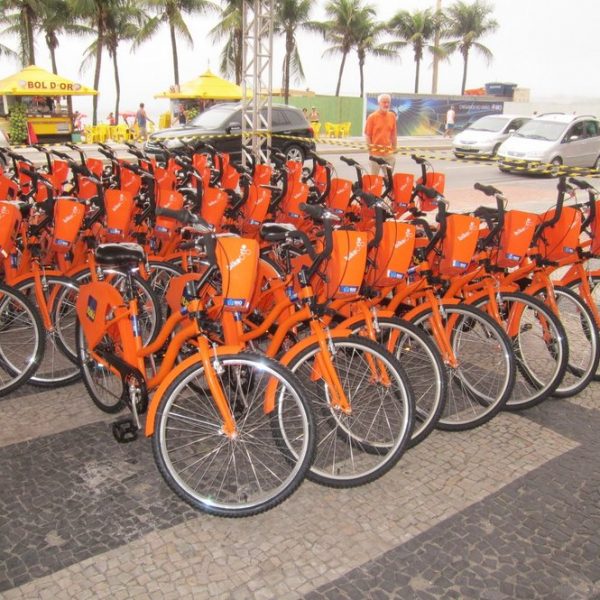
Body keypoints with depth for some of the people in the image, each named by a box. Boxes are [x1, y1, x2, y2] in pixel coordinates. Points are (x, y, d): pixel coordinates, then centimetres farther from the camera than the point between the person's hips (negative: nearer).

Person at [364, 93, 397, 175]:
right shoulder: (372, 117, -5)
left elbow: (394, 134, 12)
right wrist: (370, 151, -6)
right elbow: (367, 135, -4)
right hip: (376, 153, -4)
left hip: (388, 152, 4)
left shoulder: (392, 116, 6)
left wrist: (394, 149, 12)